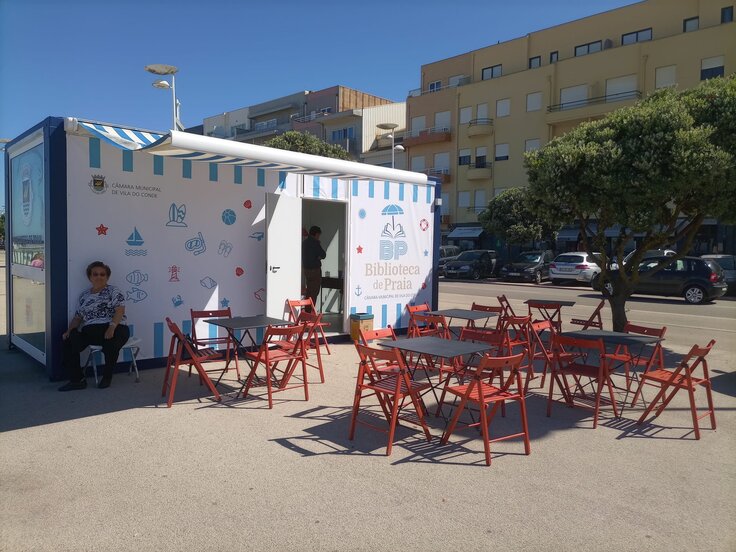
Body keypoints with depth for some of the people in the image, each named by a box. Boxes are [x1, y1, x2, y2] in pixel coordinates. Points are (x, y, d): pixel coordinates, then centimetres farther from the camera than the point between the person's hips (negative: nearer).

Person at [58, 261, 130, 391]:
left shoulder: (113, 291, 5)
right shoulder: (84, 296, 21)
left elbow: (120, 311, -9)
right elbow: (77, 317, 21)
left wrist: (112, 327, -25)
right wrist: (69, 330, 1)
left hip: (113, 329, -5)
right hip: (89, 331, 5)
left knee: (111, 343, -38)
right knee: (69, 342, -22)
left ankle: (107, 377, -11)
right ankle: (77, 379, -11)